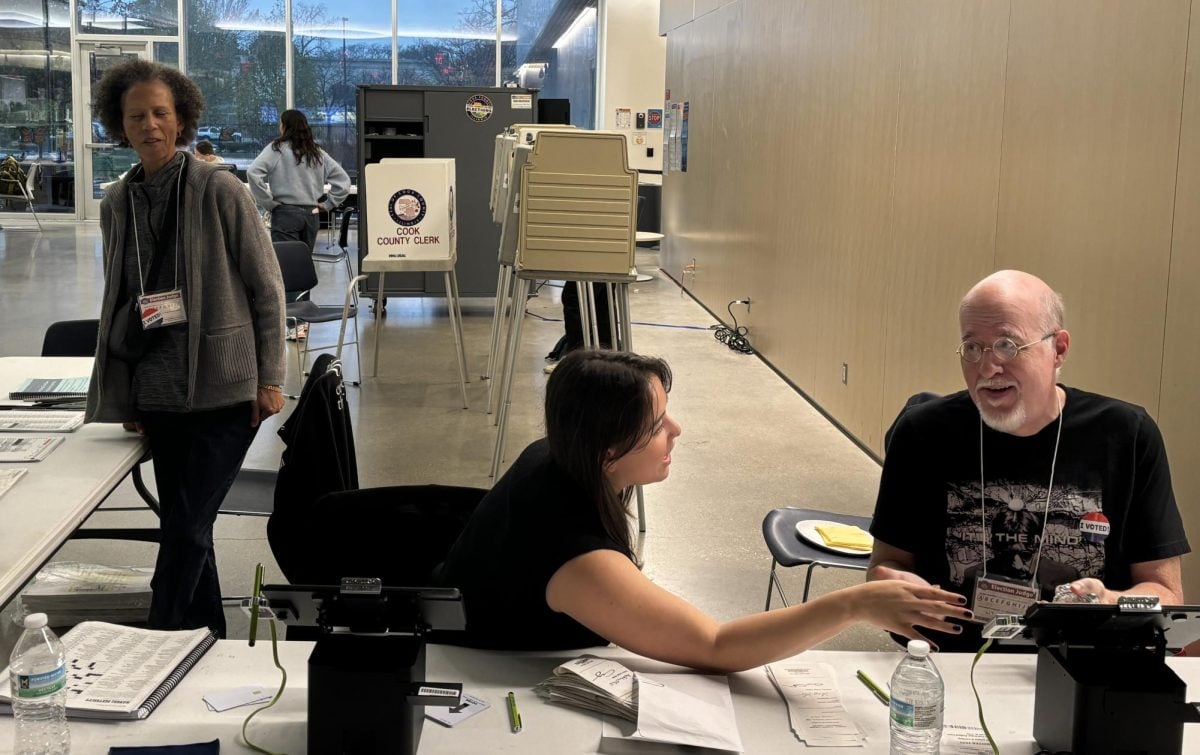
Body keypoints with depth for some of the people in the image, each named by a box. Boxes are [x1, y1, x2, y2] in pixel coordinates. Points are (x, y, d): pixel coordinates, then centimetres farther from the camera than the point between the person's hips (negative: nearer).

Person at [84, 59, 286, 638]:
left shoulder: (219, 190, -8)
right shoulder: (116, 204, 7)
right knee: (183, 528, 13)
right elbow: (116, 307, 13)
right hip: (160, 394, 5)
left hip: (226, 391, -5)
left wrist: (270, 379, -7)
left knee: (186, 530, -6)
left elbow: (267, 287, -5)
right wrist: (120, 398, 12)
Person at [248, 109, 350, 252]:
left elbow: (253, 173, -15)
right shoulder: (318, 153, 10)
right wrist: (327, 204, 12)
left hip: (286, 213, -5)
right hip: (312, 214, 5)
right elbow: (343, 180, 12)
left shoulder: (276, 149, -3)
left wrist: (268, 203, -7)